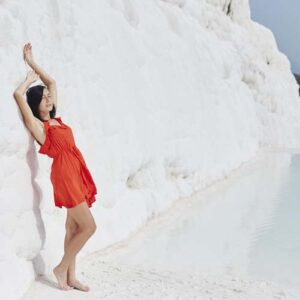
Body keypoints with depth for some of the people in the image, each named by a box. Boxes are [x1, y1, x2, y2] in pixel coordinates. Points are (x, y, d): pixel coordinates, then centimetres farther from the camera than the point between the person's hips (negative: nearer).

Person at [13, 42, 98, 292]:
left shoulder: (55, 119, 13)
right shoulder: (37, 125, -7)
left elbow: (52, 82, 23)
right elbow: (18, 94, -18)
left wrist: (31, 62, 23)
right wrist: (30, 78, 1)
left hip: (76, 174, 8)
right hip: (65, 176, -8)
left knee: (73, 228, 10)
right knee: (89, 226, -7)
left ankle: (71, 277, 18)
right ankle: (61, 268, 7)